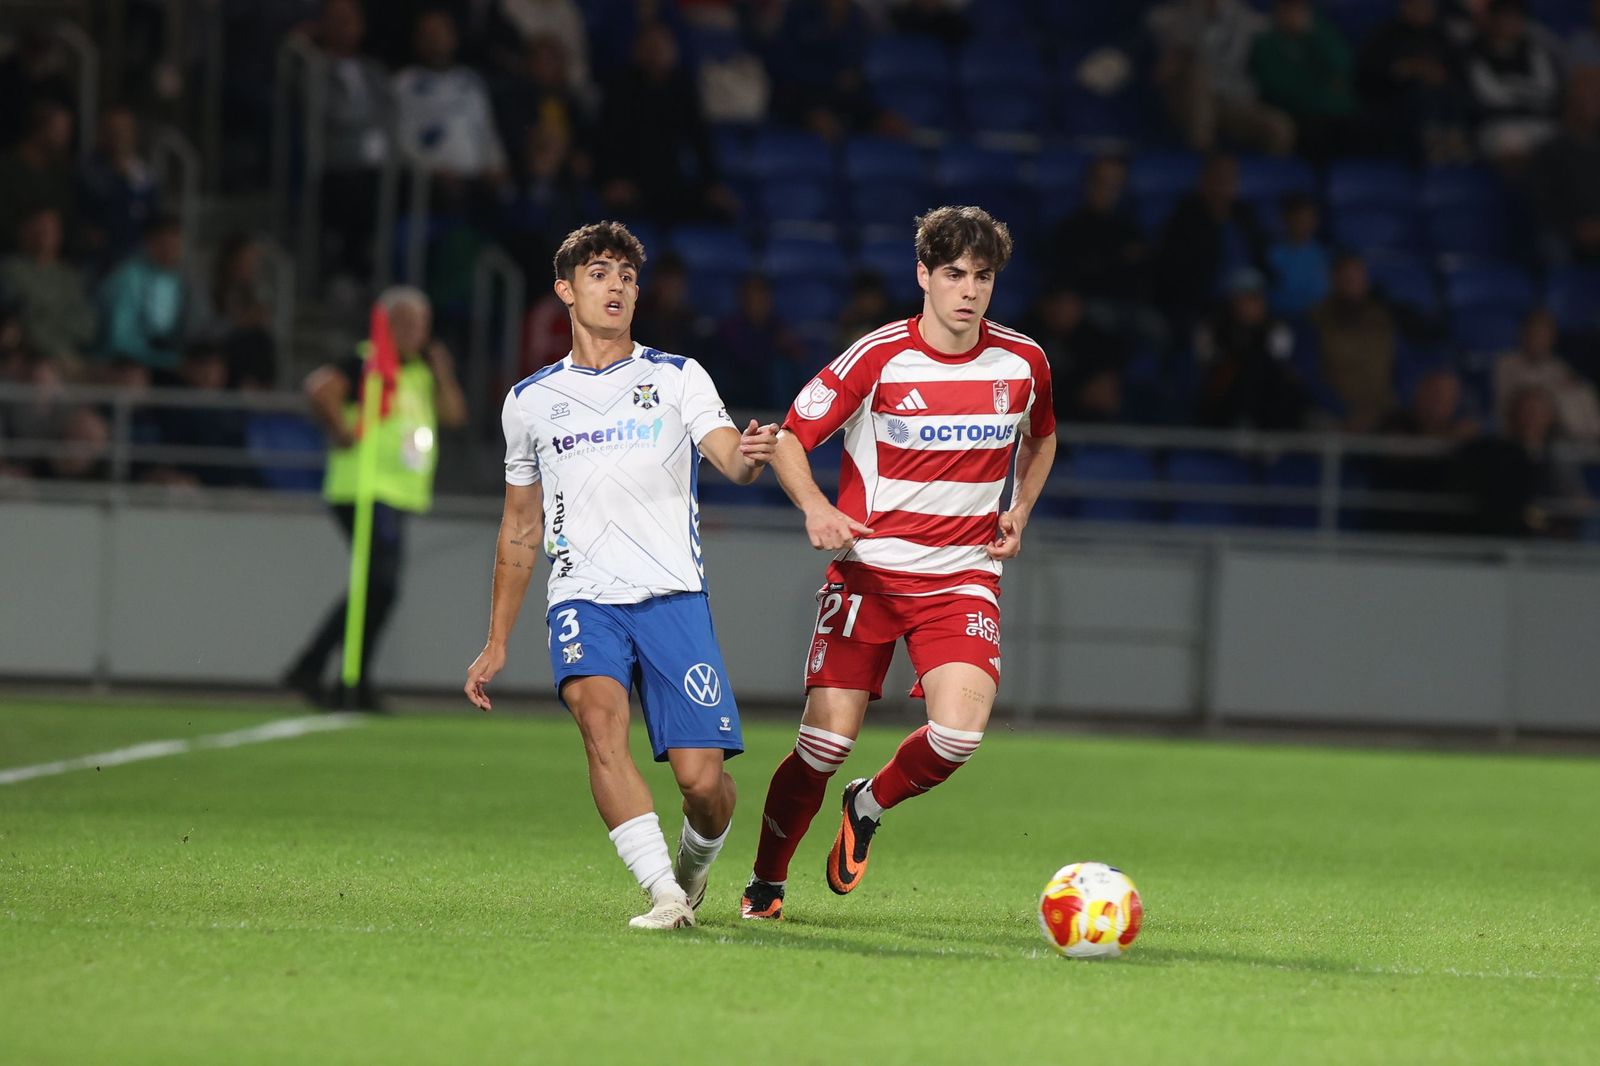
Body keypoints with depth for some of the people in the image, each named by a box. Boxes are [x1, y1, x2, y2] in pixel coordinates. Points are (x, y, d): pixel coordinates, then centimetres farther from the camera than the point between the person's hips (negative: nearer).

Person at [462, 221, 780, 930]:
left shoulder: (677, 378, 9)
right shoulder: (530, 401, 15)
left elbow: (730, 457, -9)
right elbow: (520, 528, 23)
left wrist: (749, 456, -34)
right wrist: (496, 643, 23)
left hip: (672, 596, -1)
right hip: (583, 599, 1)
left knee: (702, 777, -10)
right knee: (599, 713, -30)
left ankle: (695, 863, 25)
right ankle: (664, 894, -31)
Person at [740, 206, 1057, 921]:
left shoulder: (1023, 363, 1)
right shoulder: (879, 357, -9)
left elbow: (1040, 438, 24)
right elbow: (791, 438, -3)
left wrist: (1018, 511, 8)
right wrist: (815, 507, -22)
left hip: (962, 576, 2)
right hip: (868, 568, -2)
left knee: (958, 733, -20)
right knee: (826, 742, -6)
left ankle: (869, 808, 12)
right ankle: (766, 882, 17)